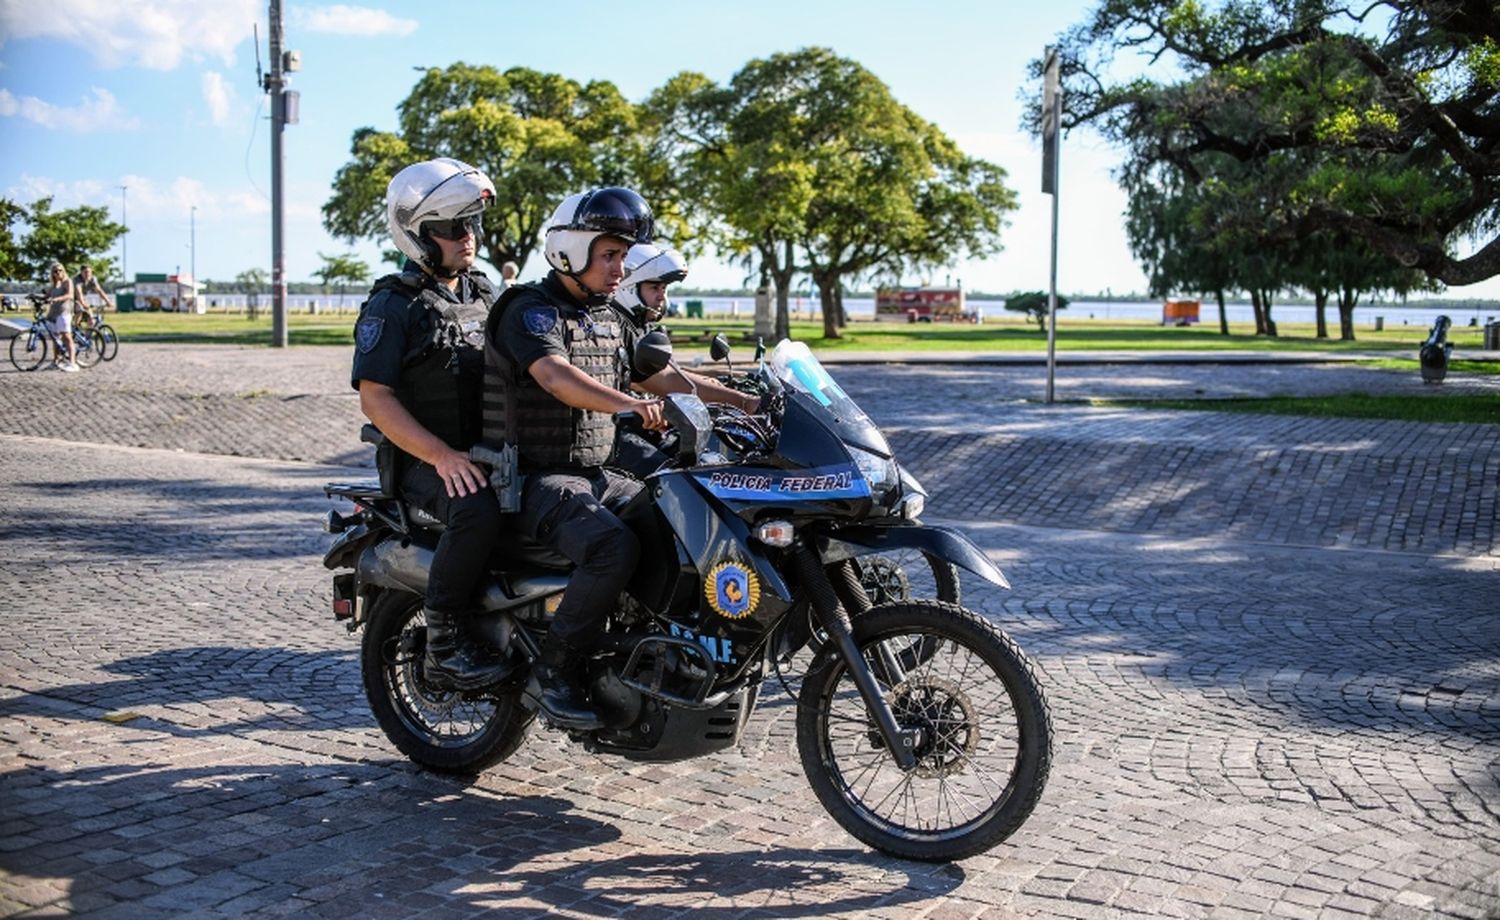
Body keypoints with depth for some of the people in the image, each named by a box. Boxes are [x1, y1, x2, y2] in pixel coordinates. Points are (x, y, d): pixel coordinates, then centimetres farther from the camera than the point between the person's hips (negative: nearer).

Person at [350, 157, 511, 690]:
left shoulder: (485, 295, 17)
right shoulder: (393, 305, -4)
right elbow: (374, 398, -12)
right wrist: (442, 456, -23)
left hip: (487, 452, 7)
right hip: (422, 461, -7)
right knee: (477, 512, -36)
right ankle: (443, 645, -22)